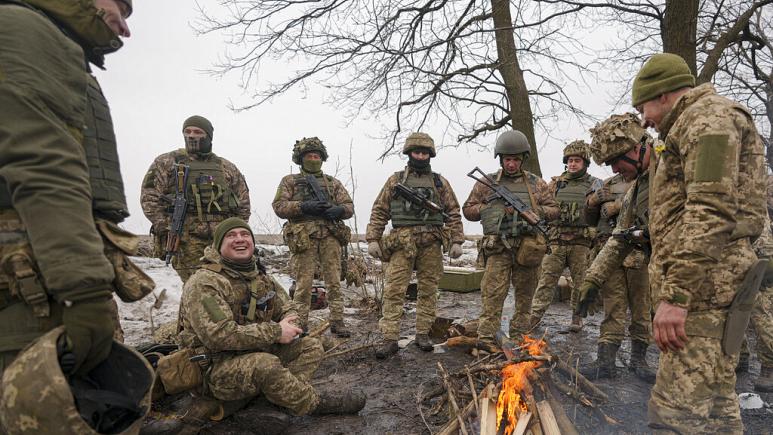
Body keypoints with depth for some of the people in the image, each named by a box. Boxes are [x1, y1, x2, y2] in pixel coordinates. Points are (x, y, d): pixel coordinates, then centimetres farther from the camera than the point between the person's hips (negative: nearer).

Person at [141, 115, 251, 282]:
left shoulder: (226, 167, 17)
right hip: (186, 240, -2)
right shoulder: (167, 162, 9)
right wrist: (165, 228, -6)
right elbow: (149, 197, 3)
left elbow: (243, 202, 20)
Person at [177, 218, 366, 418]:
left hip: (256, 352, 8)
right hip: (216, 368, -8)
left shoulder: (259, 275, 8)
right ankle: (314, 402, -14)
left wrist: (289, 325, -10)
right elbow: (219, 335, -28)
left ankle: (283, 393, -26)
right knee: (266, 364, -35)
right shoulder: (204, 282, -17)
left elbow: (286, 306, 16)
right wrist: (275, 332, -25)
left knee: (311, 347, -3)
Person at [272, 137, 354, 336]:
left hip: (330, 237, 2)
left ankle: (337, 322, 10)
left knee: (334, 282, 2)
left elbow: (349, 206, 15)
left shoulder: (333, 182, 20)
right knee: (303, 284, 0)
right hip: (303, 238, -2)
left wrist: (338, 210, -8)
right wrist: (304, 207, -13)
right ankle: (300, 325, 9)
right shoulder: (290, 181, 14)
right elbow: (279, 206, 1)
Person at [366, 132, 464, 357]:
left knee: (428, 290, 7)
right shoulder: (395, 180, 10)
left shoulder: (440, 182, 12)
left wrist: (457, 241, 2)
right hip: (402, 241, -1)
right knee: (394, 290, -5)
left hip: (431, 243, 2)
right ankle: (389, 338, 0)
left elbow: (454, 213, 11)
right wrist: (373, 239, -1)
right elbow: (379, 211, 7)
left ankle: (423, 334, 19)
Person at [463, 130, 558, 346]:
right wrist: (488, 208, -9)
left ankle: (519, 337, 26)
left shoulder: (536, 183, 11)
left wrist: (535, 211, -6)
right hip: (499, 249, -2)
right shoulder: (486, 183, 6)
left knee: (525, 296, 11)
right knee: (493, 296, -7)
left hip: (528, 248, 3)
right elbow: (468, 210, 9)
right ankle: (485, 340, -2)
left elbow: (553, 209, 14)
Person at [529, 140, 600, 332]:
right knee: (547, 279, -2)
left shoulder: (594, 184, 6)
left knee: (580, 282, 8)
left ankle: (577, 317, 22)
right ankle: (535, 316, -1)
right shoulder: (556, 183, 11)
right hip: (556, 240, 1)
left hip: (581, 242, -1)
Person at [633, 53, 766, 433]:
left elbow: (711, 212, -19)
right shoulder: (692, 126, 27)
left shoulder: (709, 117, -5)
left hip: (702, 289, -11)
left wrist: (675, 294, -24)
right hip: (705, 289, 11)